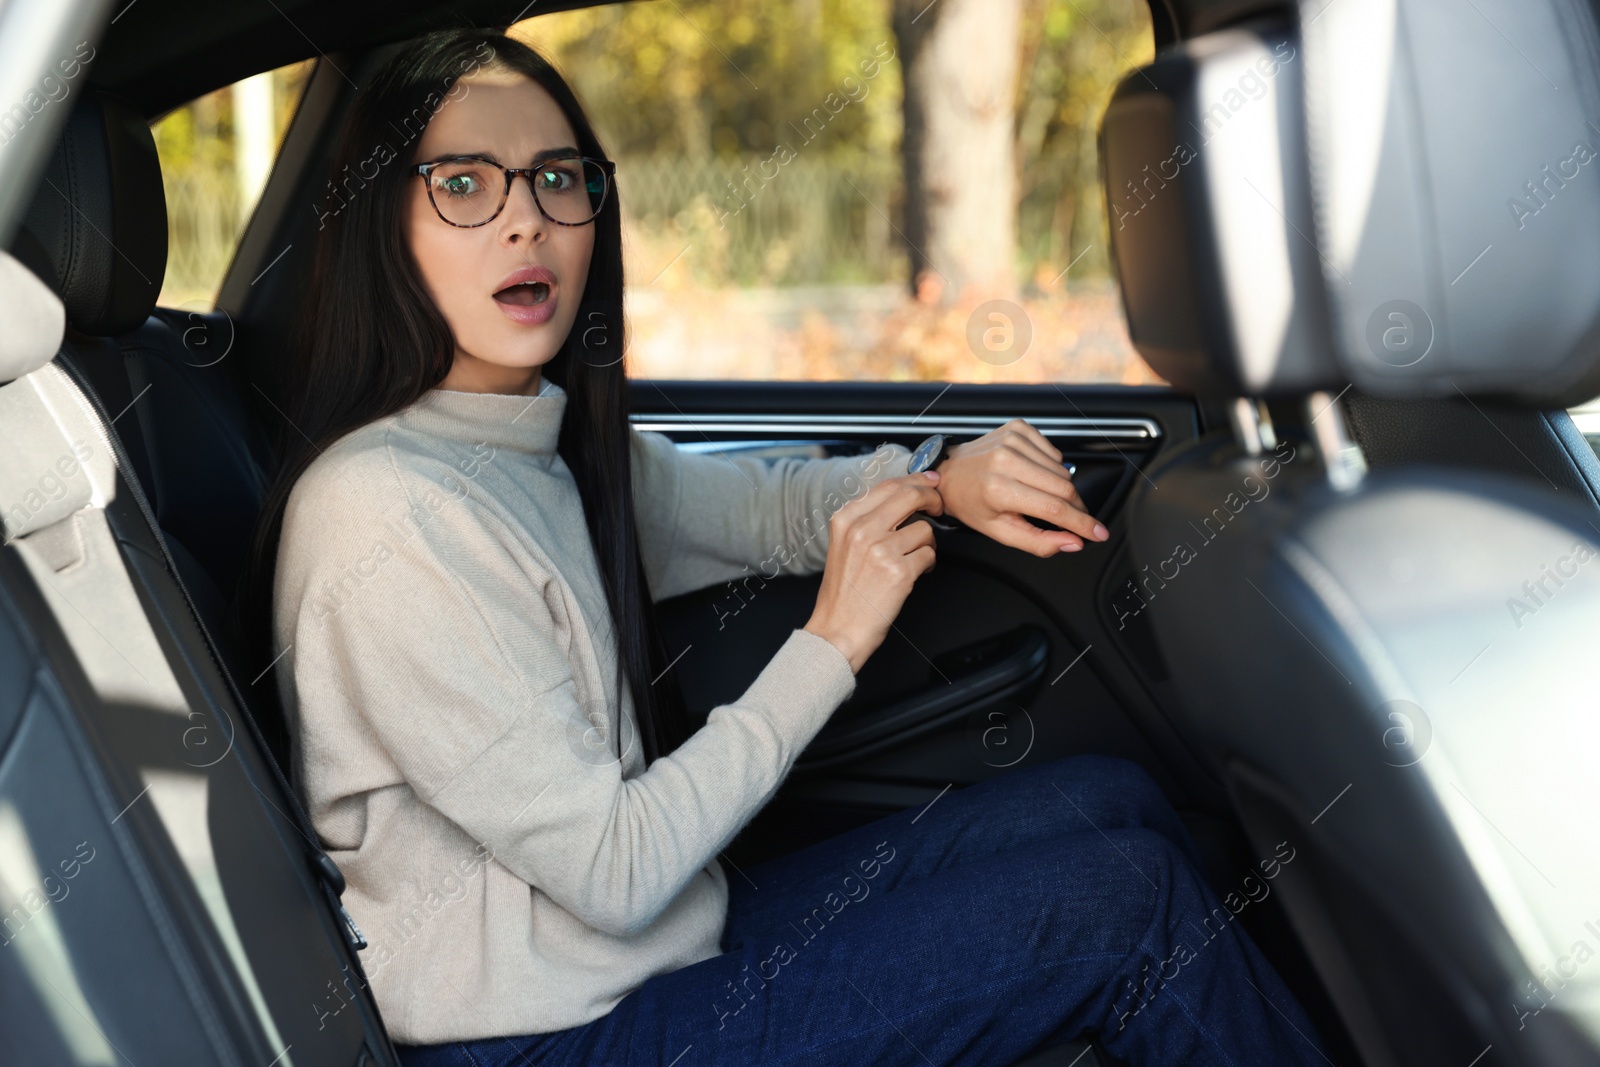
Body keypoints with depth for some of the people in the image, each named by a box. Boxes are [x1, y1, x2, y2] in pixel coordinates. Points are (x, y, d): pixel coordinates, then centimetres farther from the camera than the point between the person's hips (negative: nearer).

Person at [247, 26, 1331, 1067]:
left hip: (668, 940, 9)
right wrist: (831, 644, -15)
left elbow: (759, 504, 21)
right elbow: (613, 875, -21)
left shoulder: (553, 448, 3)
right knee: (1127, 896, -10)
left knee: (1111, 802, 6)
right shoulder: (389, 513, -23)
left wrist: (942, 479, 0)